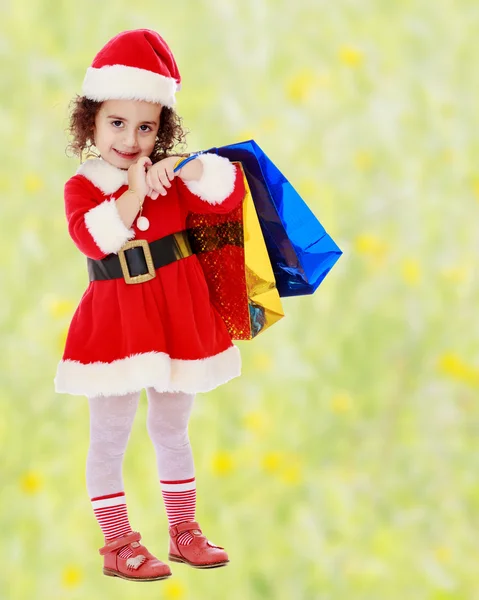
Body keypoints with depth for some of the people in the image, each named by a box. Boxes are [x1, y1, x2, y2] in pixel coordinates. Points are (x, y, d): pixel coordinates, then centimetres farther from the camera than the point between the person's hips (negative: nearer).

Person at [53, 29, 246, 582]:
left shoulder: (171, 176, 4)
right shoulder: (82, 185, -6)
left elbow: (229, 194, -8)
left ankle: (183, 531, 29)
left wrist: (184, 173, -23)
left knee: (172, 431, 17)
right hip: (115, 325, -4)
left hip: (177, 318, 4)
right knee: (109, 437, 4)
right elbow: (90, 237, -25)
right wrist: (132, 195, -31)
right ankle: (118, 544, 14)